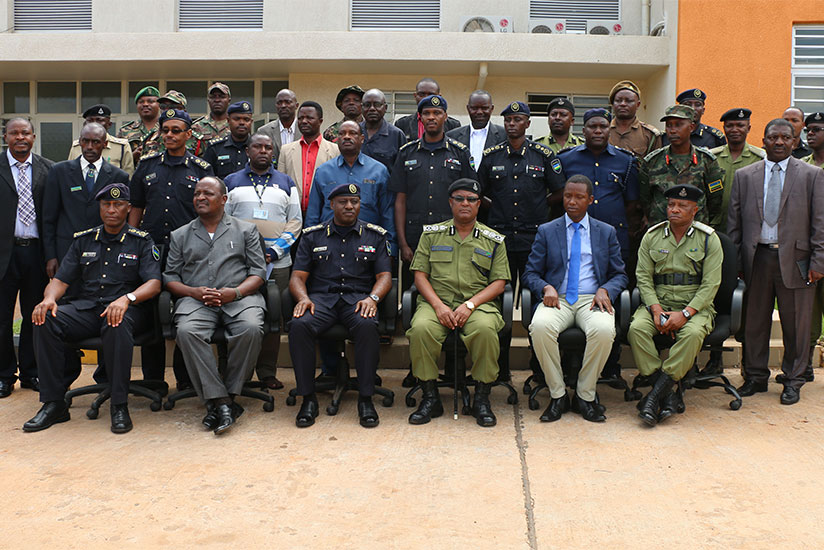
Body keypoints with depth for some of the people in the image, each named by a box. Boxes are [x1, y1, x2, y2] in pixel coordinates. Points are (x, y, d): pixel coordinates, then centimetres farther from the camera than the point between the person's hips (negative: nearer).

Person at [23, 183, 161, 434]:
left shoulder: (141, 241, 7)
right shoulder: (83, 240, 18)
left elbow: (154, 283, -6)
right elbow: (60, 280, 13)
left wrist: (126, 298, -27)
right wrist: (49, 298, -12)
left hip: (126, 309, -4)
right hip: (84, 308, 4)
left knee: (117, 324, -39)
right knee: (46, 320, -25)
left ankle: (119, 406, -31)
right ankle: (53, 403, -18)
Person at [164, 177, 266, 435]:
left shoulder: (246, 230, 18)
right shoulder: (180, 235, 23)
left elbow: (258, 271, 9)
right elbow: (170, 277, 16)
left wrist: (234, 292, -9)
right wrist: (194, 292, -6)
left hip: (239, 297, -1)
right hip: (195, 299, 1)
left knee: (251, 329, -34)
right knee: (187, 331, -33)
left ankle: (226, 395, -22)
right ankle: (220, 402, -31)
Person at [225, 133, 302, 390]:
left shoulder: (286, 182, 14)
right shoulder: (231, 182, 13)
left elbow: (295, 221, 8)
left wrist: (275, 250, -6)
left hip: (277, 263, 1)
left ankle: (267, 371, 10)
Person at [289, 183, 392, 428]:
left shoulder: (375, 235, 15)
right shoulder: (312, 236, 16)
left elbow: (384, 276, 8)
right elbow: (297, 276, 11)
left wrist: (372, 298, -13)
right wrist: (303, 298, -12)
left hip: (358, 297, -1)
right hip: (321, 297, 1)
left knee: (367, 326, -36)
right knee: (299, 325, -32)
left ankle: (365, 398, -24)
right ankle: (308, 397, -20)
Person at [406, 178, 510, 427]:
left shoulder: (494, 240, 14)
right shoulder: (432, 234, 15)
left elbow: (499, 283, 6)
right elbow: (420, 274, 8)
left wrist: (470, 304, -11)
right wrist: (438, 305, -9)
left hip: (479, 303, -1)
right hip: (436, 301, 1)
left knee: (485, 329, -34)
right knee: (421, 328, -32)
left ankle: (481, 399, -17)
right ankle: (430, 397, -16)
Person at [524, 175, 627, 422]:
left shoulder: (607, 232, 17)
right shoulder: (546, 231, 15)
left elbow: (619, 275, 16)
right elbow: (530, 273, 12)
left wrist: (605, 290, -7)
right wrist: (546, 288, -11)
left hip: (591, 300, 0)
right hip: (557, 299, 0)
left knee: (604, 330, -35)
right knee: (540, 326, -35)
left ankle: (585, 395, -15)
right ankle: (557, 395, -17)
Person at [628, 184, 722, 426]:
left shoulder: (709, 239, 2)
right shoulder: (652, 236, 9)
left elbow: (710, 285, -4)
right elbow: (643, 277, 4)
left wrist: (685, 313, -18)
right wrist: (656, 309, -13)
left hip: (695, 306, -2)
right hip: (657, 303, 2)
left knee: (693, 333, -34)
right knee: (637, 328, -29)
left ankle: (655, 395, -28)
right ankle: (668, 397, -25)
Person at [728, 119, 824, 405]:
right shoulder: (744, 175, 9)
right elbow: (734, 222, 8)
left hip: (795, 259, -1)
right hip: (756, 257, 1)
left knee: (796, 325, 6)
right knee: (754, 322, 7)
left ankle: (793, 381, 20)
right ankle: (755, 377, 22)